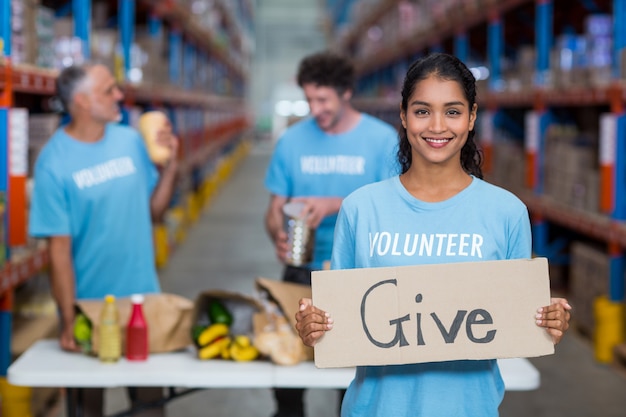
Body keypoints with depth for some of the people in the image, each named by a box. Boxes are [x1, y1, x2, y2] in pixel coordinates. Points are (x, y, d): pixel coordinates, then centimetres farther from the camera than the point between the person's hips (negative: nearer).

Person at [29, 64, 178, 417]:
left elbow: (153, 211, 7)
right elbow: (59, 248, -15)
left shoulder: (131, 140, -1)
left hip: (143, 297, 4)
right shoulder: (55, 162, -14)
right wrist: (68, 321, -17)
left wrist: (170, 165, -8)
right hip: (89, 306, -4)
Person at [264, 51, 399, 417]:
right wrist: (278, 236, -19)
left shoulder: (382, 139, -5)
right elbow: (276, 207, 4)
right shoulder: (293, 140, 2)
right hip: (303, 272, 2)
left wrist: (336, 206, -24)